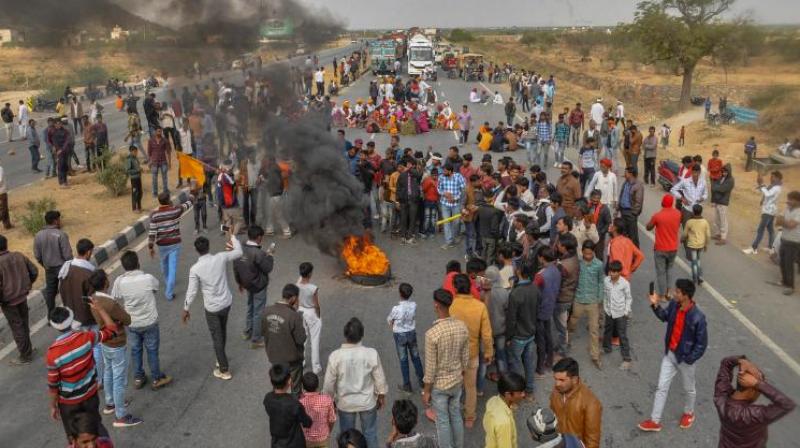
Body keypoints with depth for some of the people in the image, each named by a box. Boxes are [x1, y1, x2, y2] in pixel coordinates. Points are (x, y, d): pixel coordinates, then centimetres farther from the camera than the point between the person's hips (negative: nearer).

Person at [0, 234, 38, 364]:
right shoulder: (19, 256, -4)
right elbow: (34, 271, 6)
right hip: (23, 296, 6)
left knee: (17, 328, 7)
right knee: (24, 324, 21)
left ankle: (25, 356, 19)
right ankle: (27, 350, 36)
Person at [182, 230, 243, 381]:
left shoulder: (195, 269, -20)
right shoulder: (220, 258, -13)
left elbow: (191, 292, -14)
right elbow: (238, 252, 5)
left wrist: (186, 310, 0)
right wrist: (232, 236, 17)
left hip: (212, 308, -4)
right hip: (226, 303, 4)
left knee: (217, 338, 10)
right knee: (222, 331, 26)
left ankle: (224, 370, 18)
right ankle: (221, 359, 46)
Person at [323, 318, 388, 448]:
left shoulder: (335, 356, -22)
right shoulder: (371, 353, -22)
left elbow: (329, 383, -11)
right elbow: (380, 378, -10)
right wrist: (381, 396, 8)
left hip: (345, 403, 0)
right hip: (367, 401, 0)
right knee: (370, 433, 21)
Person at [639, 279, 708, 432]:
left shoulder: (697, 317, -30)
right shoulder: (673, 305, -12)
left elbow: (702, 343, -20)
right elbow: (665, 317, 11)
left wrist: (688, 359, -18)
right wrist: (655, 305, -6)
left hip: (685, 358, -5)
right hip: (669, 354, 5)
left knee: (689, 389, 21)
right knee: (662, 387, 11)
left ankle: (688, 413, 48)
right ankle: (655, 421, 21)